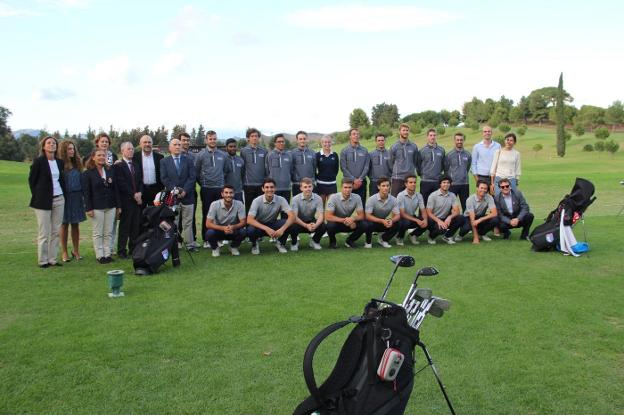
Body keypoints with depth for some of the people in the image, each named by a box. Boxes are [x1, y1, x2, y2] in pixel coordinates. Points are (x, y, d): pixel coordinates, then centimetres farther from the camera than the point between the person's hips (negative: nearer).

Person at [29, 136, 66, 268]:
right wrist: (37, 196, -1)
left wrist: (64, 194, 7)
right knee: (44, 233, -1)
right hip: (43, 201, -5)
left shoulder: (60, 162, 10)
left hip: (59, 199, 5)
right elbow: (31, 180, -1)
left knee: (56, 232, 6)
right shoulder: (38, 161, -5)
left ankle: (52, 259, 13)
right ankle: (43, 260, 7)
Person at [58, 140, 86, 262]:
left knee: (75, 224, 9)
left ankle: (76, 250, 18)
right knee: (65, 224, 3)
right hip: (65, 197, -4)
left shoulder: (77, 163, 10)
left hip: (77, 196, 4)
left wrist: (82, 195, 6)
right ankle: (64, 252, 11)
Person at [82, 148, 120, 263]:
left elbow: (115, 189, 10)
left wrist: (118, 206, 7)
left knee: (108, 233, 7)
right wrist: (88, 208, -12)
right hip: (97, 207, -4)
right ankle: (100, 255, 8)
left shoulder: (110, 171, 10)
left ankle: (107, 254, 13)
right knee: (98, 233, 3)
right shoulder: (88, 173, -2)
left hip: (110, 206, 4)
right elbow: (86, 192, -5)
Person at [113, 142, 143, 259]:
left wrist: (139, 193, -4)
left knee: (136, 227, 7)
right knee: (124, 227, 0)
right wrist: (133, 195, -13)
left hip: (138, 200, 6)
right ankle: (121, 251, 6)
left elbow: (140, 181, 14)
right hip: (126, 201, -5)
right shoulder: (118, 166, -4)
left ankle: (133, 249, 14)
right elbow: (121, 184, -12)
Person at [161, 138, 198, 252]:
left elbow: (192, 177, 1)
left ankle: (189, 244, 6)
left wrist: (185, 191, -10)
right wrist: (174, 190, -12)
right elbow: (164, 178, -1)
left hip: (187, 195, 1)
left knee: (188, 222, 2)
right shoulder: (164, 161, 8)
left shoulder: (188, 161, 10)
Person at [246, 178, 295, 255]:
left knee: (286, 223, -28)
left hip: (273, 225, 2)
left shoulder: (281, 200, -17)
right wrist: (266, 229, -44)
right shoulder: (257, 201, -21)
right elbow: (249, 220, -31)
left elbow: (292, 216, -25)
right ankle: (254, 244, 1)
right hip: (259, 226, -2)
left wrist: (282, 229, -43)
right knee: (250, 230, -36)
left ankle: (280, 243, 2)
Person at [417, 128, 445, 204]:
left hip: (438, 182, 2)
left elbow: (443, 164, 18)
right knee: (424, 203, 1)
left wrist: (439, 172, 12)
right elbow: (418, 165, 5)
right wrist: (421, 174, 3)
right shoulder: (422, 151, 0)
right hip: (425, 181, -2)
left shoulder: (441, 150, 7)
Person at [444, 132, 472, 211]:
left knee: (465, 205, 7)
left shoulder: (468, 155, 5)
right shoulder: (449, 155, -2)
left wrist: (463, 175, 13)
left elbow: (468, 167, 17)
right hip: (452, 184, -3)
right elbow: (446, 169, 3)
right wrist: (450, 180, 2)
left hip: (464, 184, 3)